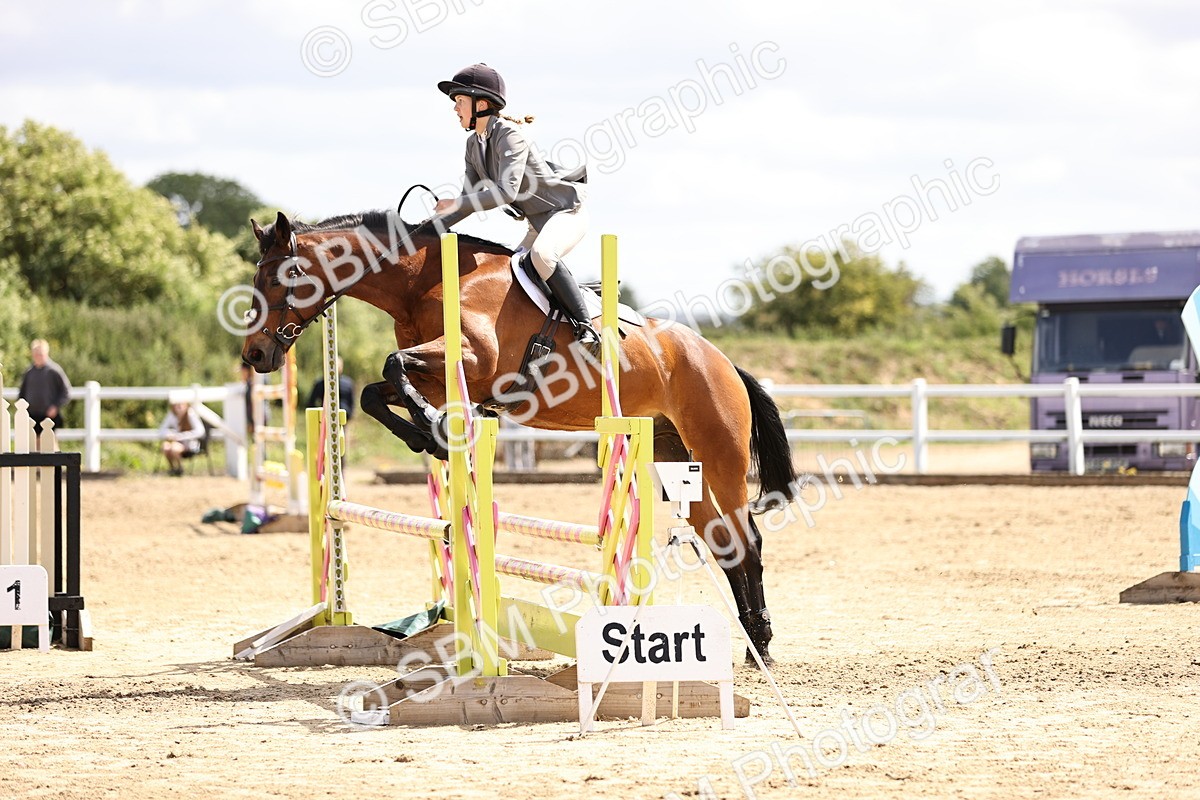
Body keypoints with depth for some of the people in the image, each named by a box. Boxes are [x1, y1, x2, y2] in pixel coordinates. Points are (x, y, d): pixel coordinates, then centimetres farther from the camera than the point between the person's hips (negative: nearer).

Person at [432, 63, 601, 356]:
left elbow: (507, 191, -34)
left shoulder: (509, 135, -22)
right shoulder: (474, 144, 6)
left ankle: (585, 328, -34)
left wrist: (457, 205, -31)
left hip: (568, 210, -11)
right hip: (539, 222, 11)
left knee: (541, 254, -35)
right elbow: (470, 199, 11)